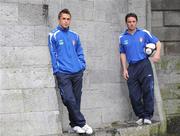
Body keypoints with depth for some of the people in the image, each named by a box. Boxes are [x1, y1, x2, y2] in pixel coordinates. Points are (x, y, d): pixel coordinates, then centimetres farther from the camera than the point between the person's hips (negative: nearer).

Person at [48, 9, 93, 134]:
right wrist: (57, 70, -7)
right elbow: (53, 54, -2)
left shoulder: (75, 36, 13)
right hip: (63, 74, -4)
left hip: (77, 73, 4)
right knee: (69, 99, -13)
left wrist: (82, 66, 6)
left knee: (76, 100, 7)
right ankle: (82, 123, -3)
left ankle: (74, 123, 19)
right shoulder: (53, 36, -1)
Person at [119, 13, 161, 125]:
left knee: (148, 90, -6)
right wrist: (124, 69, 7)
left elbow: (157, 43, 5)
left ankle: (148, 116, 2)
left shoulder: (144, 33, 2)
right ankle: (141, 116, 14)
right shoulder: (122, 38, 8)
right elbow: (122, 54, 14)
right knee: (134, 94, 1)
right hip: (131, 67, 3)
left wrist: (157, 54, -13)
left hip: (144, 64, -2)